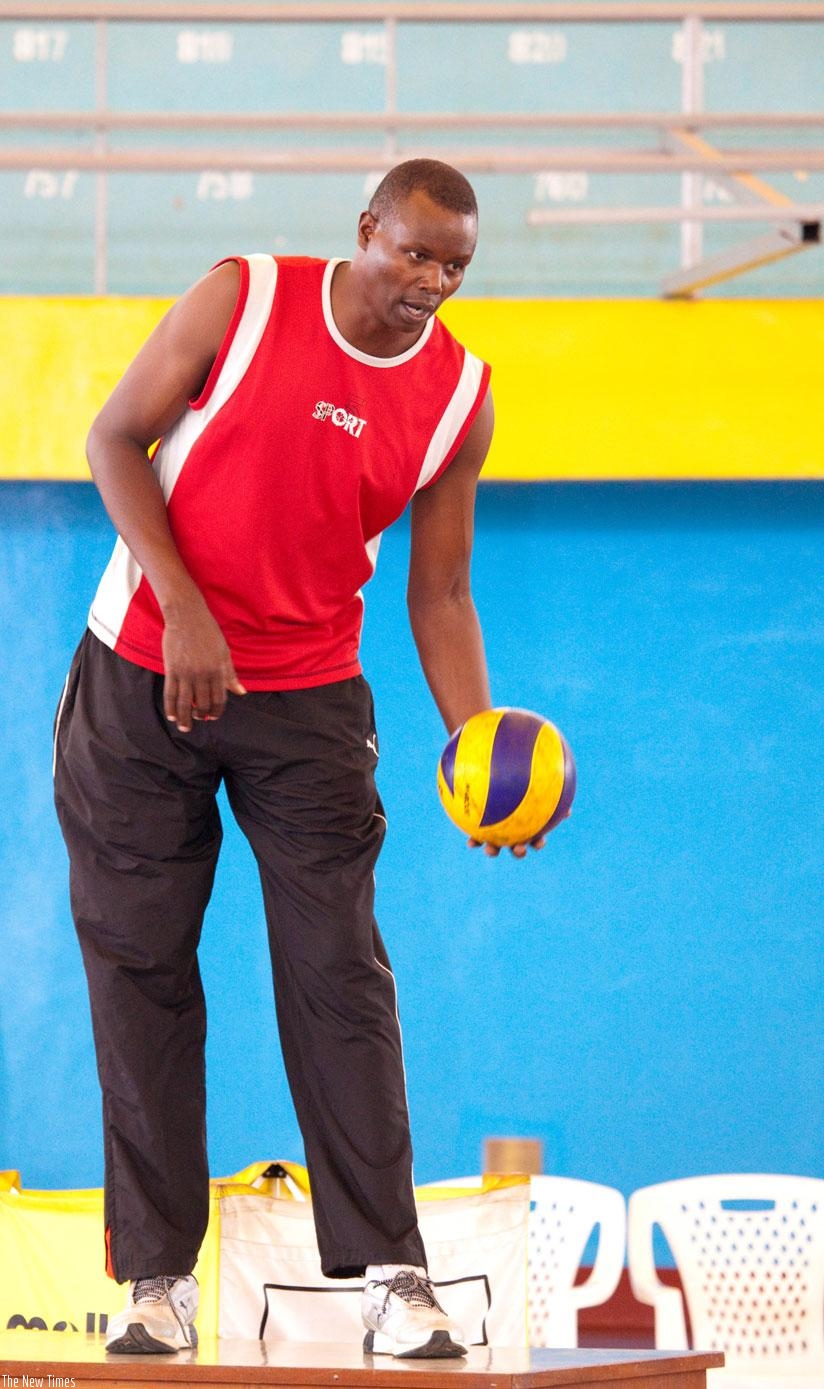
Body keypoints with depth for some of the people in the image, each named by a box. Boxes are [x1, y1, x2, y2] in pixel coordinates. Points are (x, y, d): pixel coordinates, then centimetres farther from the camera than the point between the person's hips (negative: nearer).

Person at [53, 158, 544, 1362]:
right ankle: (157, 1273, 5)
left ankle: (390, 1273, -6)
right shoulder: (241, 302, -9)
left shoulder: (460, 397, -1)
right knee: (138, 967, -1)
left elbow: (438, 595, 3)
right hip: (144, 678, -1)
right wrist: (183, 607, -17)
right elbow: (116, 441, -6)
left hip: (307, 699, 1)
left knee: (338, 972, -6)